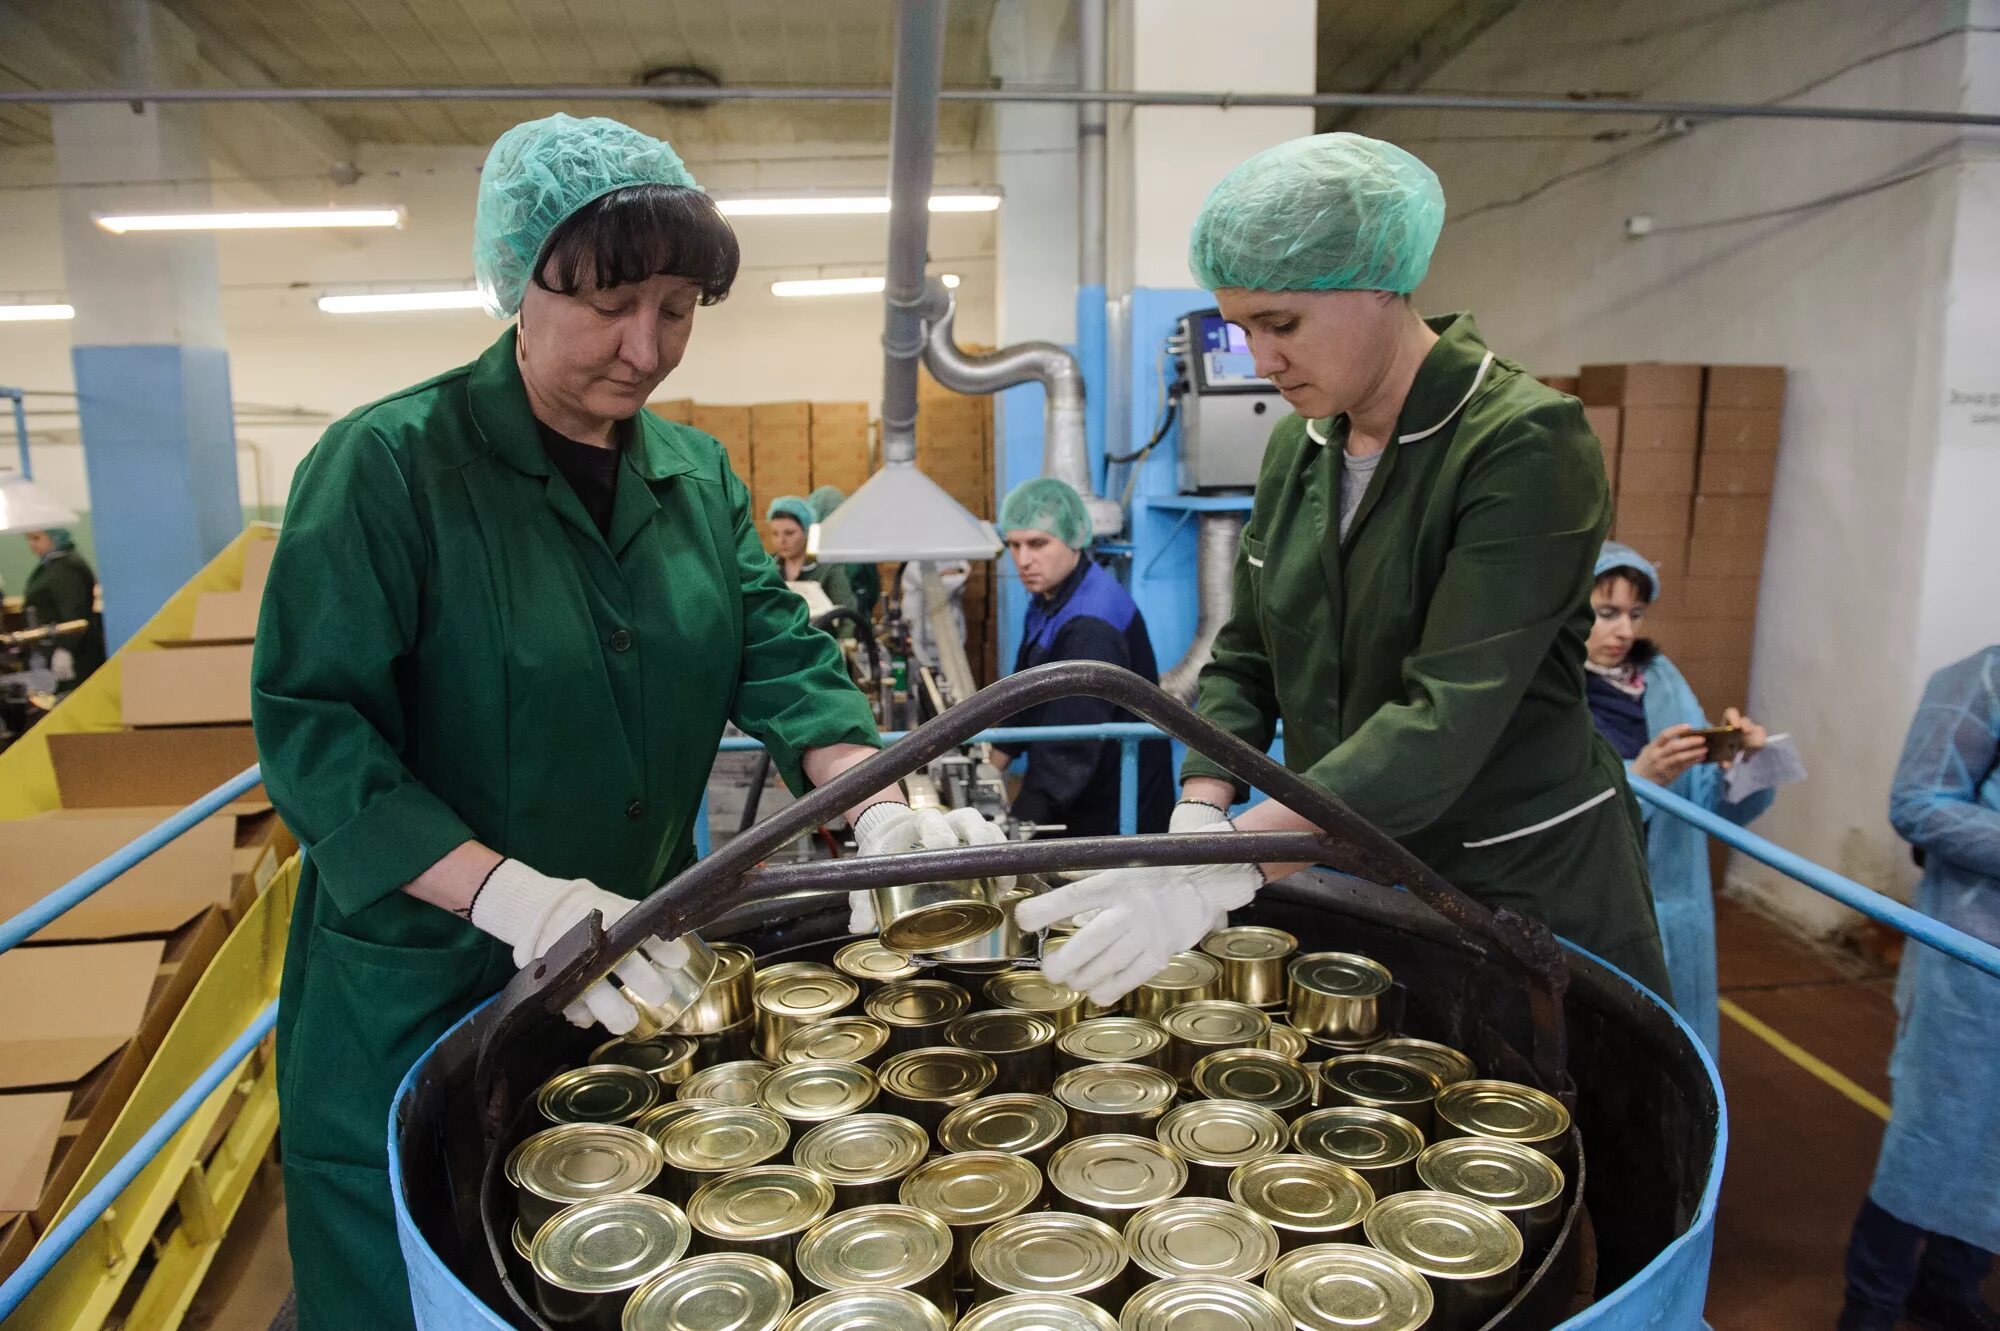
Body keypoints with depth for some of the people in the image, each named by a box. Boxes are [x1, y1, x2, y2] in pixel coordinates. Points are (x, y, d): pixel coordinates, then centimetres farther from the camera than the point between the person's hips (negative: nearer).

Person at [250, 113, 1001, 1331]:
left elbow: (782, 659, -3)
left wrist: (883, 812, -21)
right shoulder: (386, 464, -14)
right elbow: (312, 727, -18)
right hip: (422, 991, -4)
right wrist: (507, 891, -30)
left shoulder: (698, 474, 3)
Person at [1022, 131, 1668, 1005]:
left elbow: (1446, 721, -30)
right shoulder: (1298, 445, 3)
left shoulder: (1527, 443, -20)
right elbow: (1244, 658, 5)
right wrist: (1199, 816, -13)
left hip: (1528, 893, -6)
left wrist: (1231, 867, -39)